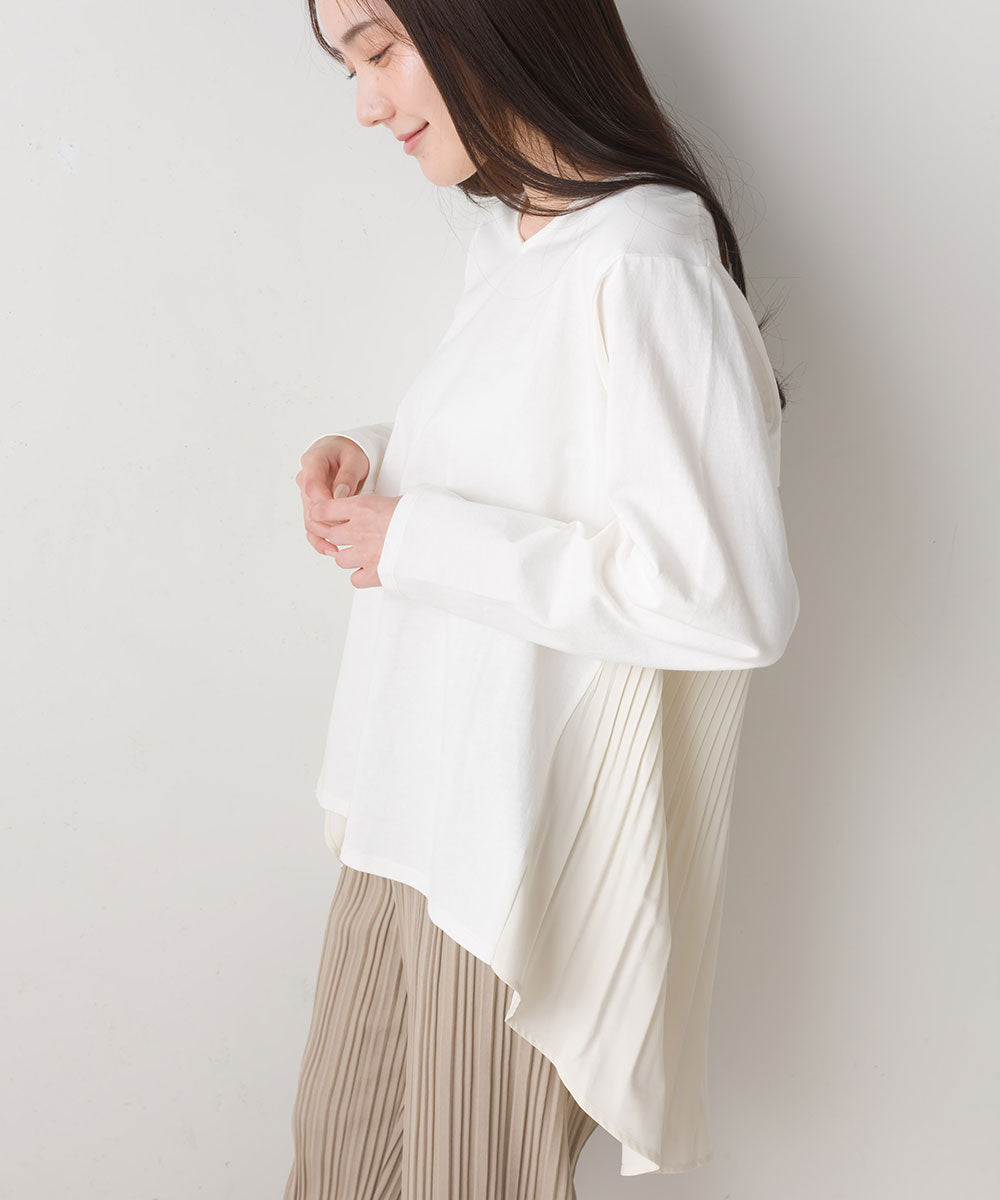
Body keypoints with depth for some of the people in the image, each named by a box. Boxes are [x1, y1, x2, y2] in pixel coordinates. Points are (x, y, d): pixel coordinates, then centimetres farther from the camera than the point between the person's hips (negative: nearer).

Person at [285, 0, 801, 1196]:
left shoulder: (643, 265, -22)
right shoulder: (508, 238, 6)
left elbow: (730, 596, -28)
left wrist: (418, 542, -21)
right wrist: (373, 454, 2)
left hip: (526, 825, -8)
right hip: (418, 797, 8)